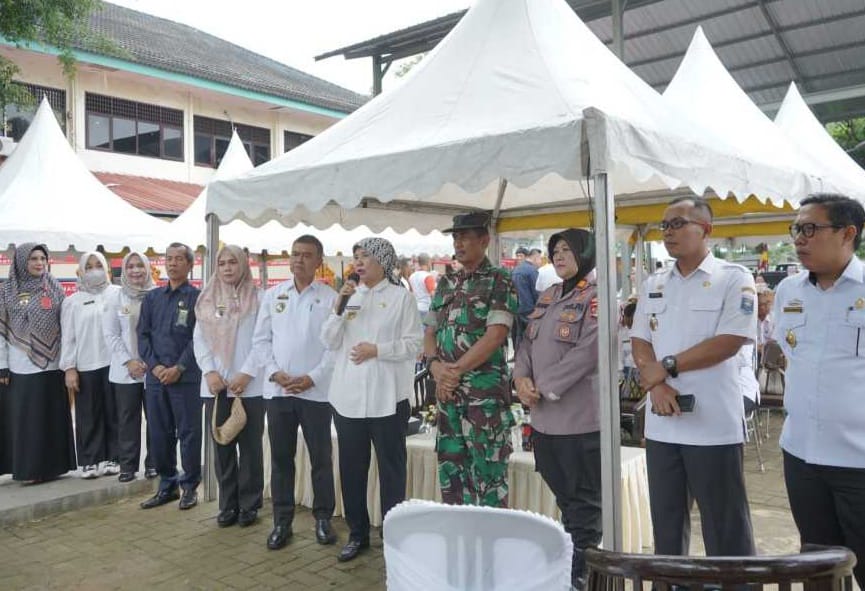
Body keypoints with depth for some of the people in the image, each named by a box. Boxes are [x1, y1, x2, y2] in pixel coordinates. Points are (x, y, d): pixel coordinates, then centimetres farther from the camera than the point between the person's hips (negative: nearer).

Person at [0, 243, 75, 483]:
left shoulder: (55, 288, 5)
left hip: (51, 364, 1)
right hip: (19, 367, -1)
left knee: (52, 417, 6)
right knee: (24, 418, 3)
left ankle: (52, 465, 17)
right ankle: (29, 468, 12)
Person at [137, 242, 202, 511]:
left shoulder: (197, 297, 0)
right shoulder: (152, 297, 13)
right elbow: (143, 334, 8)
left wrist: (179, 368, -14)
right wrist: (155, 366, -6)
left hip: (186, 377, -4)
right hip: (155, 376, 4)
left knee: (188, 433, 1)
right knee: (159, 433, 9)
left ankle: (190, 486, 13)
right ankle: (167, 485, 22)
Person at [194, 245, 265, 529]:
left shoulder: (258, 298, -1)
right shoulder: (207, 300, 12)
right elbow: (199, 339, 7)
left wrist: (246, 373, -14)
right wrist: (209, 372, -6)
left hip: (250, 385, -4)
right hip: (215, 385, 4)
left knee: (250, 446, 5)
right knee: (222, 447, 9)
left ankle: (249, 504, 15)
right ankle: (228, 504, 19)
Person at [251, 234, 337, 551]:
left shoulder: (330, 297, -1)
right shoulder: (273, 295, 8)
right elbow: (261, 339, 7)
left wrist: (312, 378, -12)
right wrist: (274, 372, -6)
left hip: (315, 391, -2)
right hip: (277, 390, 3)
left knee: (321, 458, 5)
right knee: (281, 457, 9)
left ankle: (323, 518, 20)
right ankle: (282, 521, 20)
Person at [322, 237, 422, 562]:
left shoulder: (401, 297, -2)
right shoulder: (349, 296, 11)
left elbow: (414, 344, -7)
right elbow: (329, 342, 4)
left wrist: (377, 350, -17)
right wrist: (339, 308, -8)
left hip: (386, 398, -4)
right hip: (348, 397, 5)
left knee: (391, 468, 7)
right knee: (351, 468, 13)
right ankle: (357, 533, 27)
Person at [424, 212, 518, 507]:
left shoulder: (499, 281, -5)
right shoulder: (446, 284, 14)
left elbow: (495, 336, -15)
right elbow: (429, 333, 13)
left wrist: (455, 371, -14)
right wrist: (437, 367, -7)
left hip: (485, 391, -6)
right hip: (448, 391, 7)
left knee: (487, 473, 0)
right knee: (450, 468, 13)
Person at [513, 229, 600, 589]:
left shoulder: (596, 296, -8)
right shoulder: (548, 297, 16)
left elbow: (589, 351, -18)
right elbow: (528, 342, 13)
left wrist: (544, 387, -17)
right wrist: (522, 378, -7)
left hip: (579, 417, -7)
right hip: (544, 417, 7)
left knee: (583, 502, 6)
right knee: (565, 499, 18)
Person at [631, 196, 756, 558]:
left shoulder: (734, 279, -4)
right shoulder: (653, 284, 12)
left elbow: (730, 341, -14)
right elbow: (640, 342, 7)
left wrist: (668, 366, -12)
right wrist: (656, 385, -11)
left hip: (714, 424, -5)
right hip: (661, 424, 5)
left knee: (725, 527, 5)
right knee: (666, 523, 15)